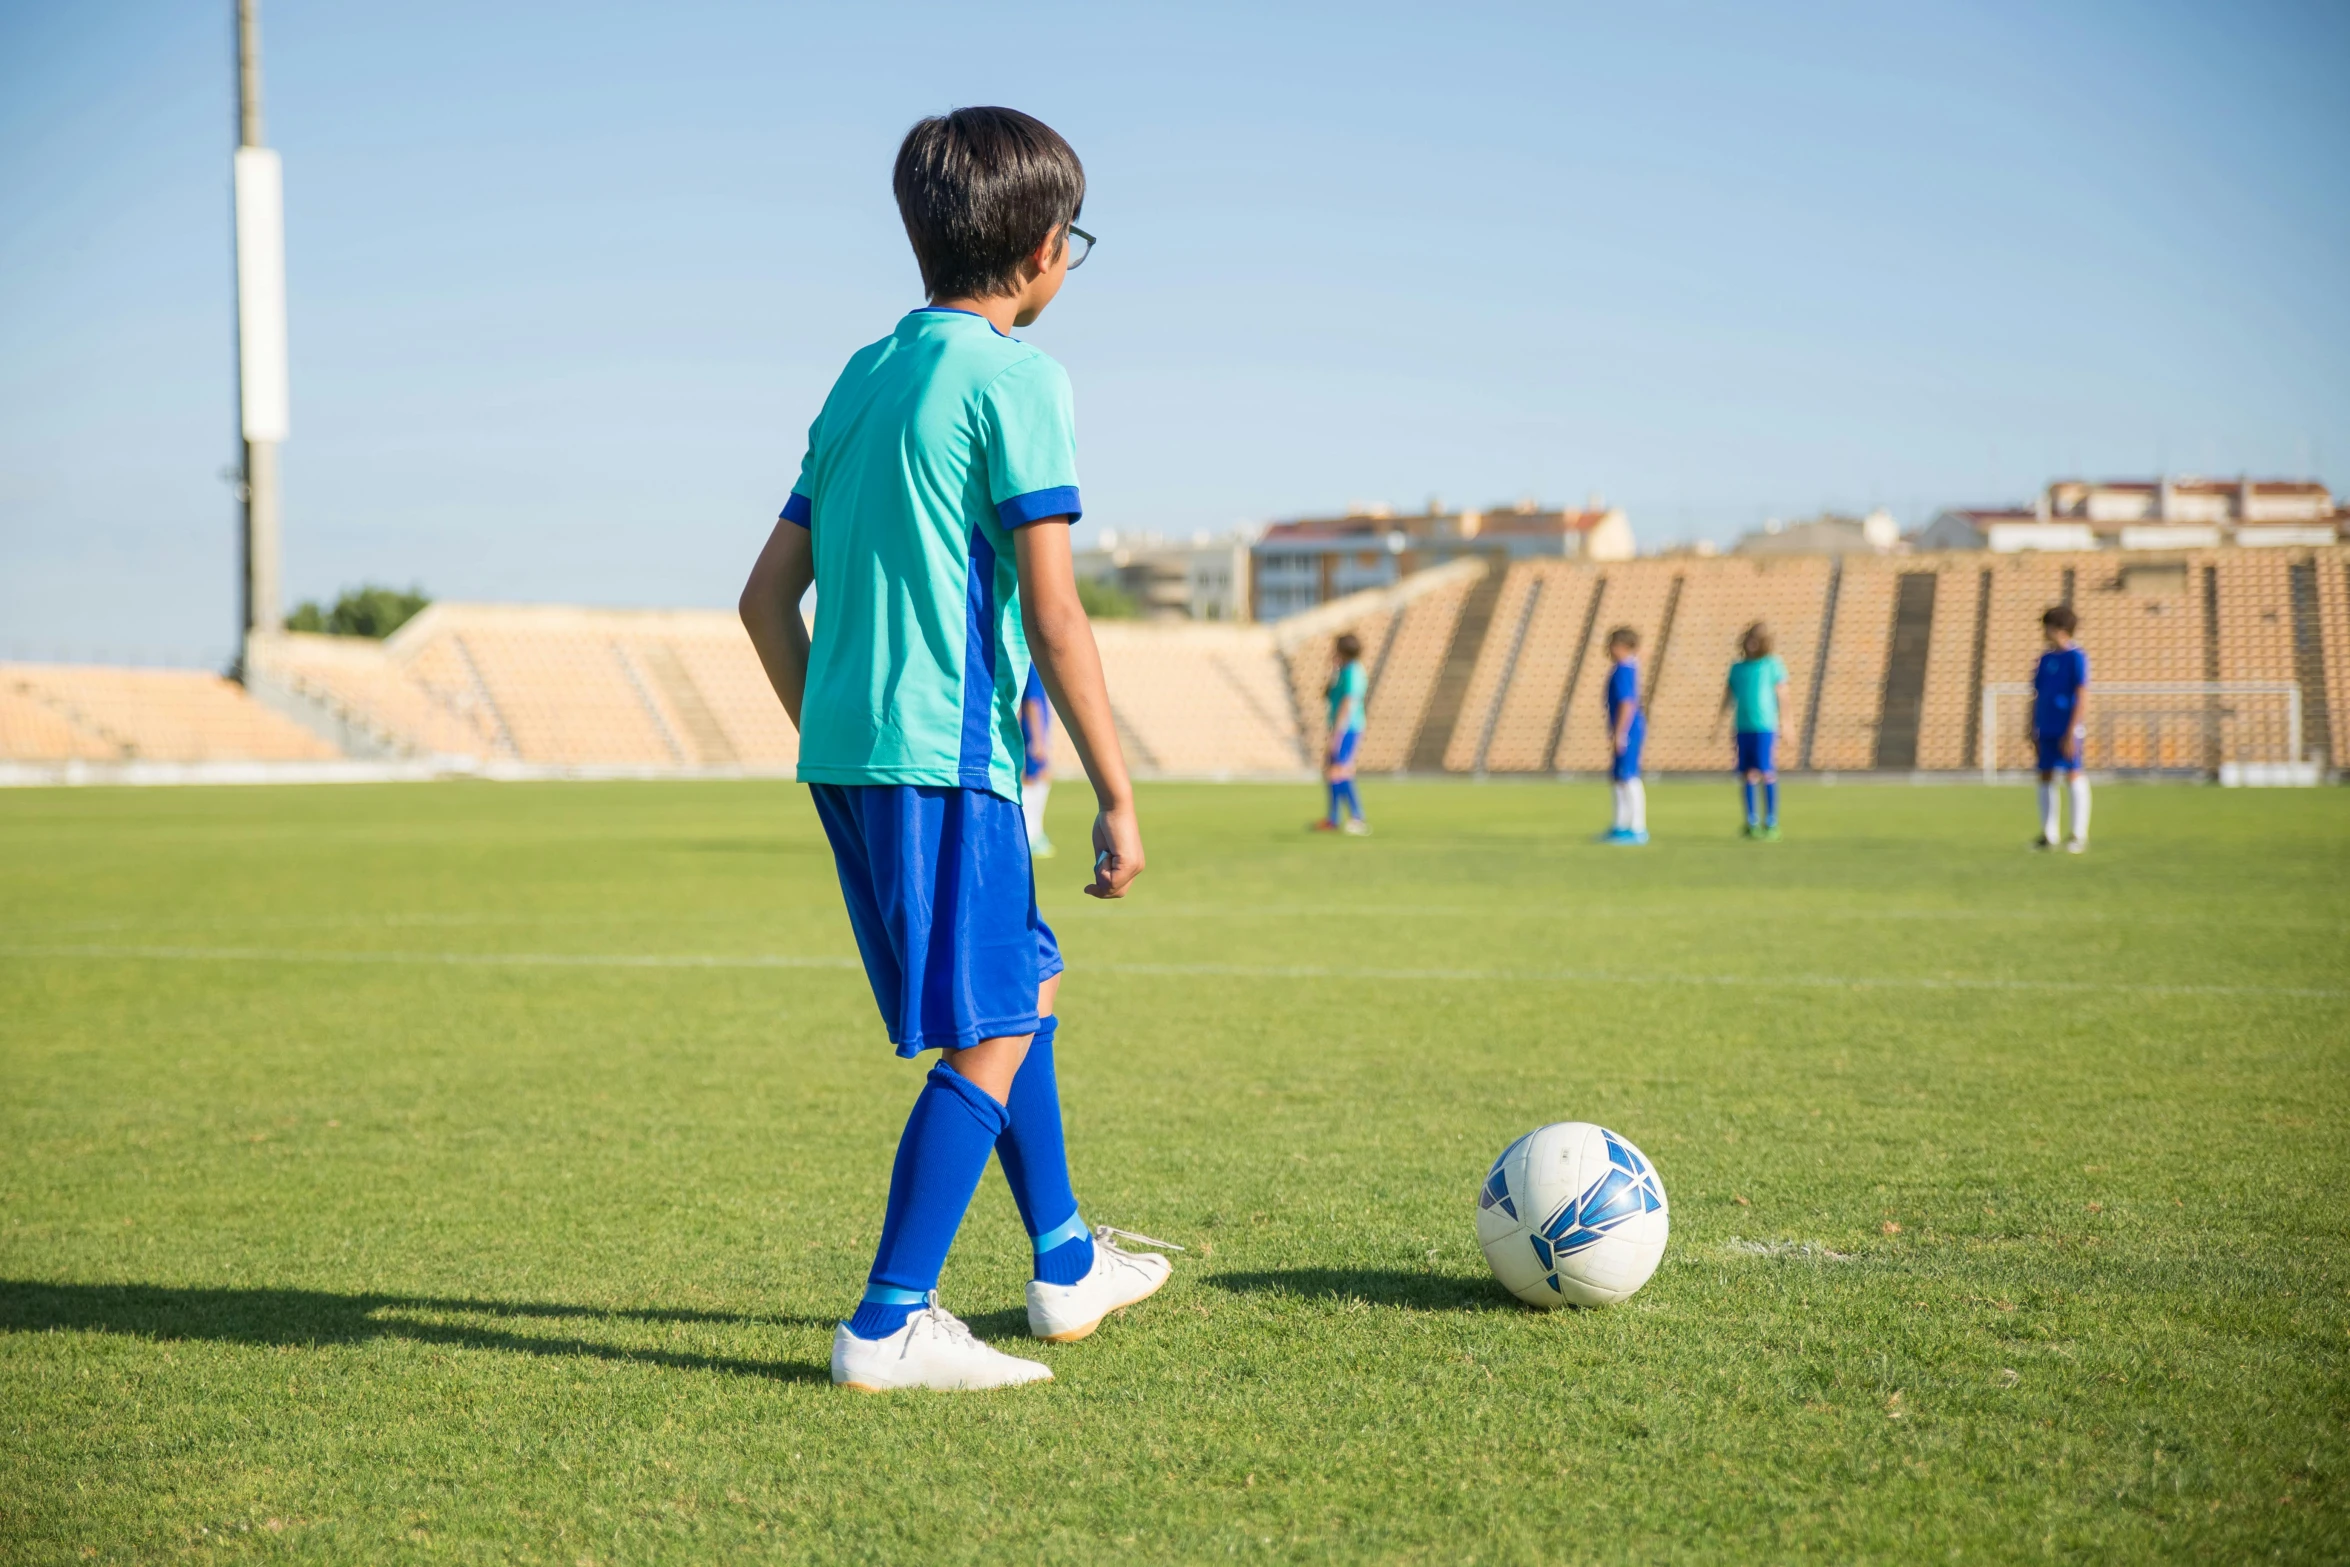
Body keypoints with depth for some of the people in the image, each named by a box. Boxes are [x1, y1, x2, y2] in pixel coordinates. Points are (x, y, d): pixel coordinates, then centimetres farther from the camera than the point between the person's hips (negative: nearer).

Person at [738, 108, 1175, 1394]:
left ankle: (1067, 1266, 32)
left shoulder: (862, 374, 16)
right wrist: (1116, 795, -10)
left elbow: (766, 599, 17)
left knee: (1022, 990, 21)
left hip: (843, 751, 9)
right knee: (988, 1041, -3)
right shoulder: (1014, 378, -7)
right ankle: (888, 1326, -5)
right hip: (948, 755, -9)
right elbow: (1052, 615, -13)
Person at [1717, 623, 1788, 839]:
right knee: (1747, 774, 4)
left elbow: (1782, 695, -1)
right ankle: (1752, 822, 11)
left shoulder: (1772, 665, 2)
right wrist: (1718, 722, 11)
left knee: (1765, 772, -8)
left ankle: (1771, 823, -5)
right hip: (1743, 728, 4)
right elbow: (1728, 697, 17)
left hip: (1764, 727, -4)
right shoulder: (1737, 668, 14)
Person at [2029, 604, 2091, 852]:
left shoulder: (2076, 657, -8)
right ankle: (2048, 834, 15)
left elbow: (2082, 697, -12)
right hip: (2046, 729, 7)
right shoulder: (2045, 659, 12)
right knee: (2045, 776, 8)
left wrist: (2071, 732, -16)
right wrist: (2033, 729, 16)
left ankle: (2079, 834, 0)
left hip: (2067, 729, -7)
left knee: (2073, 775, -6)